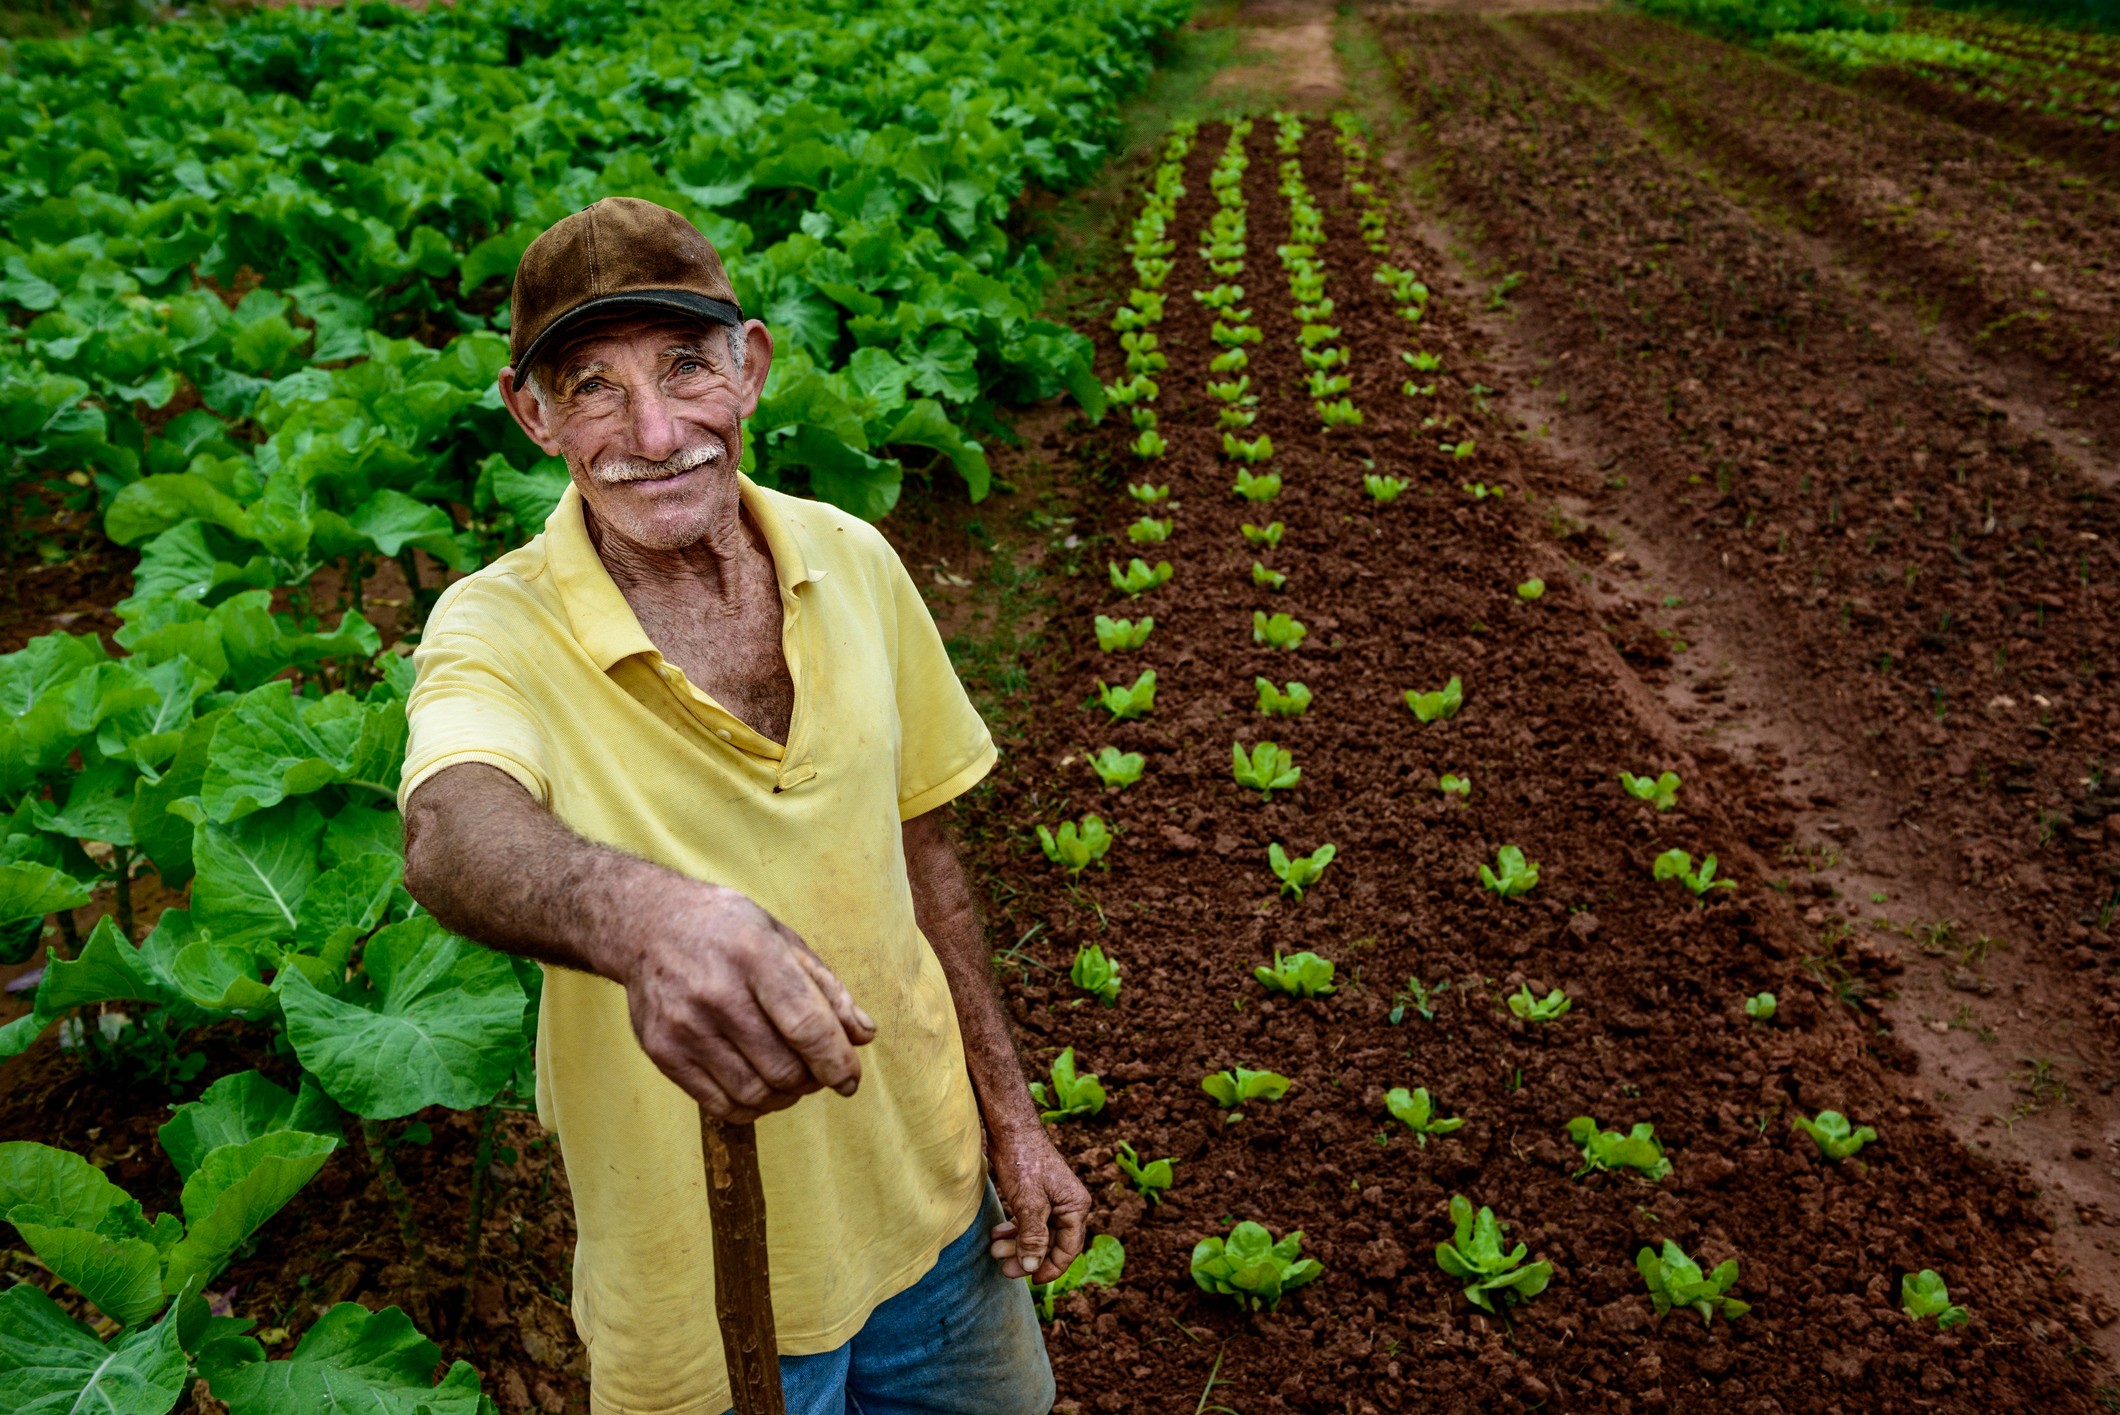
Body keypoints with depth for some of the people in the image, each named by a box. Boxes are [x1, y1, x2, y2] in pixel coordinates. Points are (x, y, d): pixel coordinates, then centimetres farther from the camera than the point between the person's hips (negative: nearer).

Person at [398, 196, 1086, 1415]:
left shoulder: (855, 562, -7)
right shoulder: (499, 631, -19)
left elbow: (917, 847, 3)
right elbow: (455, 835, -41)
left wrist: (1010, 1114, 5)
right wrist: (644, 915, -63)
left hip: (929, 1201, 4)